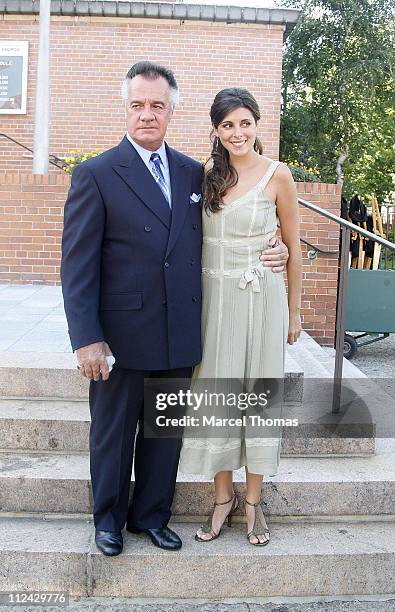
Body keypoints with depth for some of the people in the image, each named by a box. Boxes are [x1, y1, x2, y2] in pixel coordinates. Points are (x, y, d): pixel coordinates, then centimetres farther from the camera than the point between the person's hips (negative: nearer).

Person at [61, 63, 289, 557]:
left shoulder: (193, 172, 8)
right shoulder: (95, 175, -7)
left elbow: (200, 241, 16)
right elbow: (77, 263, -10)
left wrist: (269, 253, 0)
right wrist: (86, 339, -16)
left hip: (179, 333, 4)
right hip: (122, 335, -4)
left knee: (165, 432, 16)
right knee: (113, 432, 13)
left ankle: (151, 515, 36)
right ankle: (109, 518, 35)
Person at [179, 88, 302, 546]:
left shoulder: (277, 175, -4)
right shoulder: (206, 174, 5)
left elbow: (293, 246, 1)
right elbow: (194, 237, 12)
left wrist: (294, 310, 2)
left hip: (261, 297, -2)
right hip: (213, 297, 3)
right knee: (215, 393, 6)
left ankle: (253, 502, 20)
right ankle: (223, 498, 21)